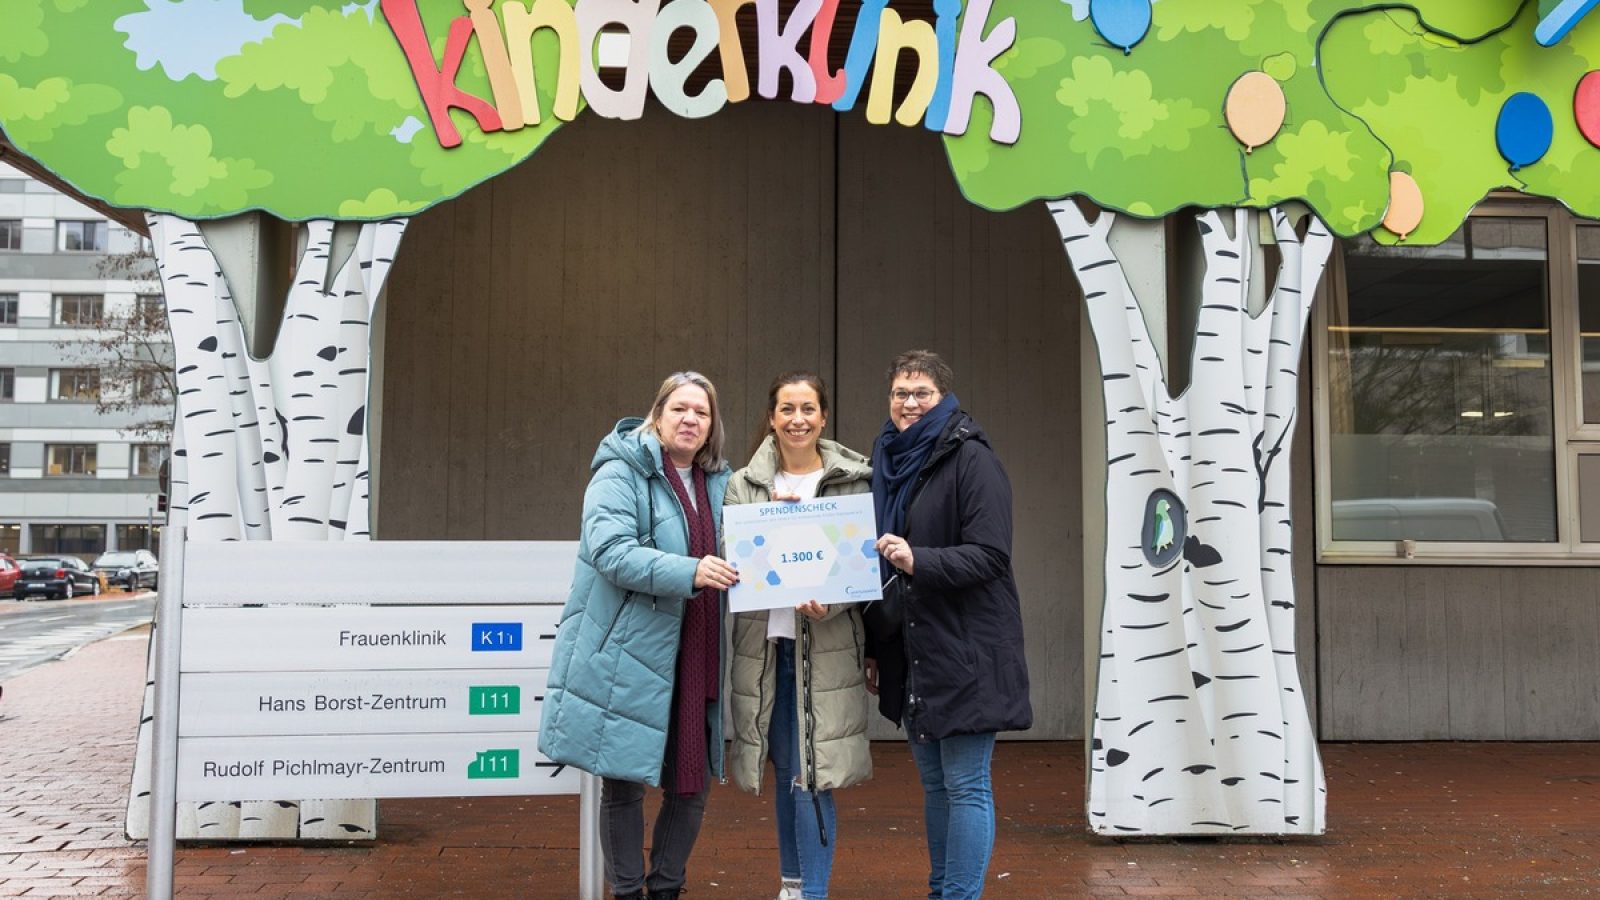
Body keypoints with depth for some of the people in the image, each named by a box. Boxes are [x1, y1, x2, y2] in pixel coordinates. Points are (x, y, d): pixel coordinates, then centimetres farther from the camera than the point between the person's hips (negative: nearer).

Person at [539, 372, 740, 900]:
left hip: (694, 659, 6)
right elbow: (610, 550, -20)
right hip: (628, 658, -6)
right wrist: (689, 572, -30)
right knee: (623, 784, 5)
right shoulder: (621, 474, -6)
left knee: (693, 784, 11)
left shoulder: (717, 482, 14)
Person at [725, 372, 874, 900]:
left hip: (827, 644, -3)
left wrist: (828, 603, -19)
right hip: (765, 642, 3)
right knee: (785, 769, 13)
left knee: (812, 774, -6)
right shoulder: (744, 485, 8)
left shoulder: (854, 481, 1)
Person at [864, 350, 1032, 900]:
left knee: (965, 784, -2)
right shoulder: (889, 463, 13)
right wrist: (872, 647, 16)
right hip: (910, 652, 7)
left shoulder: (971, 459, -9)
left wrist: (917, 560, -29)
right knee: (934, 782, 14)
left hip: (965, 650, -7)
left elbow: (990, 555, -15)